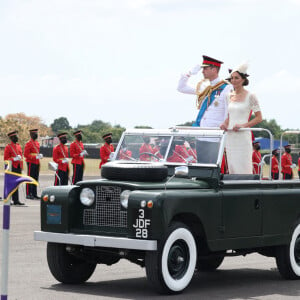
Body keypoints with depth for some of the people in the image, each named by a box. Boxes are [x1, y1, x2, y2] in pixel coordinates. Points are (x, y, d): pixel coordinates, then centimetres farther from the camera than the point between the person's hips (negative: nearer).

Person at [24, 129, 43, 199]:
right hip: (31, 163, -8)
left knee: (36, 179, 10)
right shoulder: (28, 143, -10)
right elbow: (26, 155, -15)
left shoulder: (37, 143, 16)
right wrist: (35, 157, -21)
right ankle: (28, 194, -3)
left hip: (37, 163, 8)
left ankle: (34, 194, 14)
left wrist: (40, 155, 3)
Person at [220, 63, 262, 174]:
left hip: (243, 136, -6)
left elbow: (259, 118, -4)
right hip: (230, 136, 6)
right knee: (231, 167, 5)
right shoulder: (230, 96, 13)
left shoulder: (250, 96, -4)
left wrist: (243, 125, -16)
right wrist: (225, 124, 1)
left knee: (243, 168, -8)